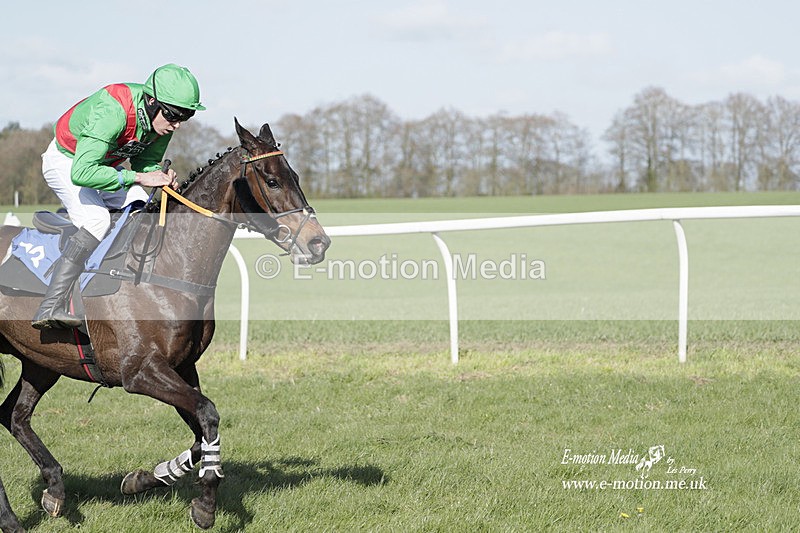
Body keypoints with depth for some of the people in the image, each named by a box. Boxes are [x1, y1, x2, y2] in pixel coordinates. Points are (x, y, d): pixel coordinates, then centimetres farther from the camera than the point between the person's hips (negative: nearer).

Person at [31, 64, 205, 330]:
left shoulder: (162, 119, -15)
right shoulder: (112, 112, -40)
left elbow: (146, 161, 0)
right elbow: (81, 173, -46)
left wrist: (162, 177, -23)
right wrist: (138, 177, -43)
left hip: (104, 164, 9)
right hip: (65, 160, -9)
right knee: (97, 220, -28)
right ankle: (50, 308, -34)